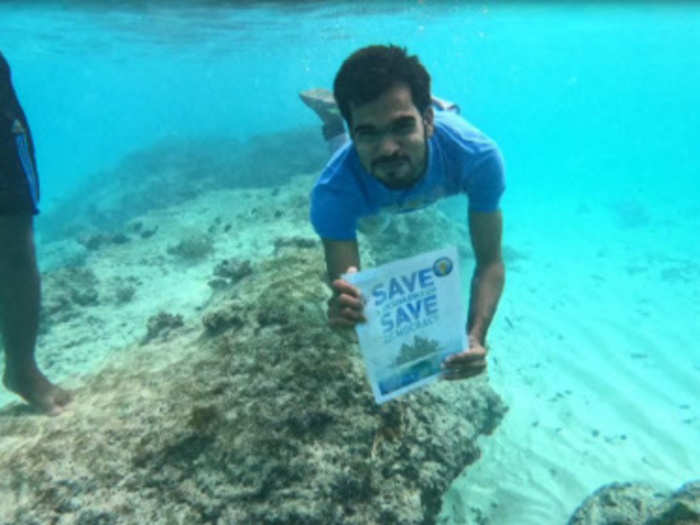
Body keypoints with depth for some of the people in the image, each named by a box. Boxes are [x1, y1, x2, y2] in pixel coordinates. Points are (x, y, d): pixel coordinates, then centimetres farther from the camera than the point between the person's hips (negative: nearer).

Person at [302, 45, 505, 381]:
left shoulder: (478, 156, -47)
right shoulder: (334, 191, -48)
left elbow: (490, 261, -39)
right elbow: (343, 289, -45)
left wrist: (476, 336, -56)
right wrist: (343, 307, -70)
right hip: (358, 194, 0)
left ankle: (436, 102, 51)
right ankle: (333, 113, 44)